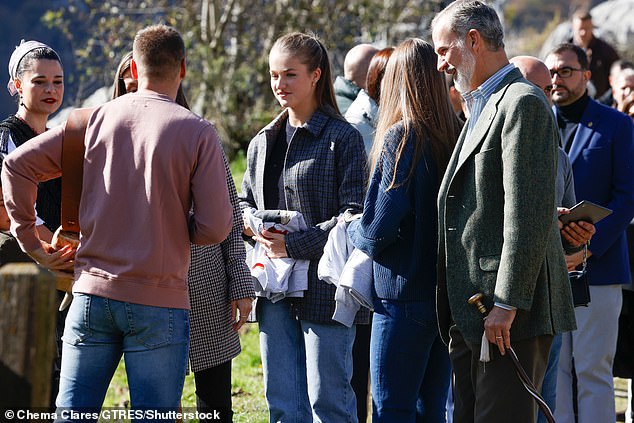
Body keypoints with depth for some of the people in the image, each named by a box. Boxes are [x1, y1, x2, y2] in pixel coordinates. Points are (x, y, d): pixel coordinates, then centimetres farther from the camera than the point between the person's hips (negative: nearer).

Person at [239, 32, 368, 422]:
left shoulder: (343, 138, -5)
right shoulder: (263, 143, 15)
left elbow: (354, 215, -11)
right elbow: (244, 203, 23)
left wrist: (294, 245, -17)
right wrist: (253, 226, -1)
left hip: (324, 286, -6)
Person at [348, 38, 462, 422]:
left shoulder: (400, 138, -13)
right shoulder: (458, 136, 3)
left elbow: (378, 229, -16)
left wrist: (352, 231, 6)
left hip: (405, 296, -6)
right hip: (450, 295, 6)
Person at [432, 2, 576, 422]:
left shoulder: (523, 102, -11)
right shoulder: (482, 107, 21)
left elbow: (530, 212, -19)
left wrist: (507, 304, -22)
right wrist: (458, 309, 17)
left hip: (512, 313, -10)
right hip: (471, 311, 10)